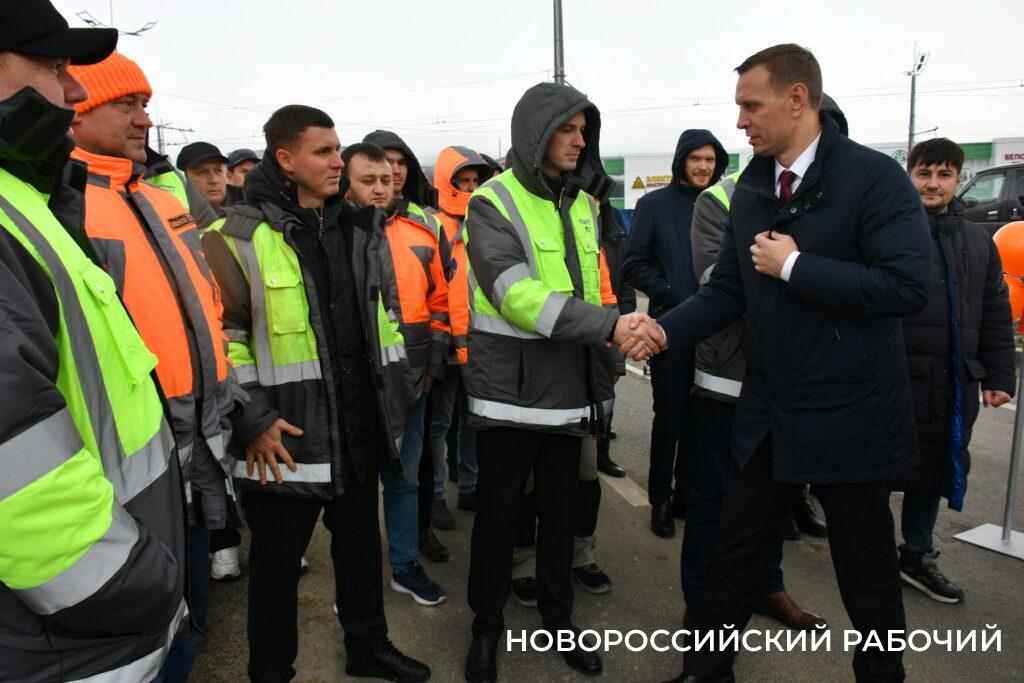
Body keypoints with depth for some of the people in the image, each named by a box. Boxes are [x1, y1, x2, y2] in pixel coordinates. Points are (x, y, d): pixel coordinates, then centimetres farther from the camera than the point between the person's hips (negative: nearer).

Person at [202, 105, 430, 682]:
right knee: (278, 561, 12)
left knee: (362, 544, 21)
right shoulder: (239, 237, -10)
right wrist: (253, 419, -15)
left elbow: (387, 314, 15)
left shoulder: (362, 228, 8)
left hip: (361, 427, 6)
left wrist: (397, 391, 13)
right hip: (286, 437, -5)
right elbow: (221, 335, -12)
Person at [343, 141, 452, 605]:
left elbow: (439, 300, 12)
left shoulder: (420, 234, 6)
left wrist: (433, 363, 7)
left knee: (404, 478, 17)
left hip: (410, 379, 4)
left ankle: (405, 565, 33)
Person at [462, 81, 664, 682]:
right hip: (510, 392, -5)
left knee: (562, 512, 17)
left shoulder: (582, 203, 12)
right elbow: (519, 297, -23)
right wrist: (612, 325, -30)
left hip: (571, 390, 6)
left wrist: (602, 383, 17)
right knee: (497, 515, 9)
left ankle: (559, 617, 37)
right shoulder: (492, 204, -10)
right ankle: (487, 626, 30)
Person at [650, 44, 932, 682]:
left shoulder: (875, 177, -13)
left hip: (849, 415, -5)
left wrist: (795, 266, -19)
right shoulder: (752, 189, 7)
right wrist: (664, 329, -9)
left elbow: (908, 285, -22)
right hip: (767, 413, 6)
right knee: (735, 555, 15)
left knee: (868, 569, 13)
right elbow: (728, 291, 6)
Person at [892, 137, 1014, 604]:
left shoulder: (978, 242, 12)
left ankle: (917, 556, 33)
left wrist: (998, 378, 11)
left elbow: (996, 317, 15)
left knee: (936, 470, 16)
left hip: (953, 387, 6)